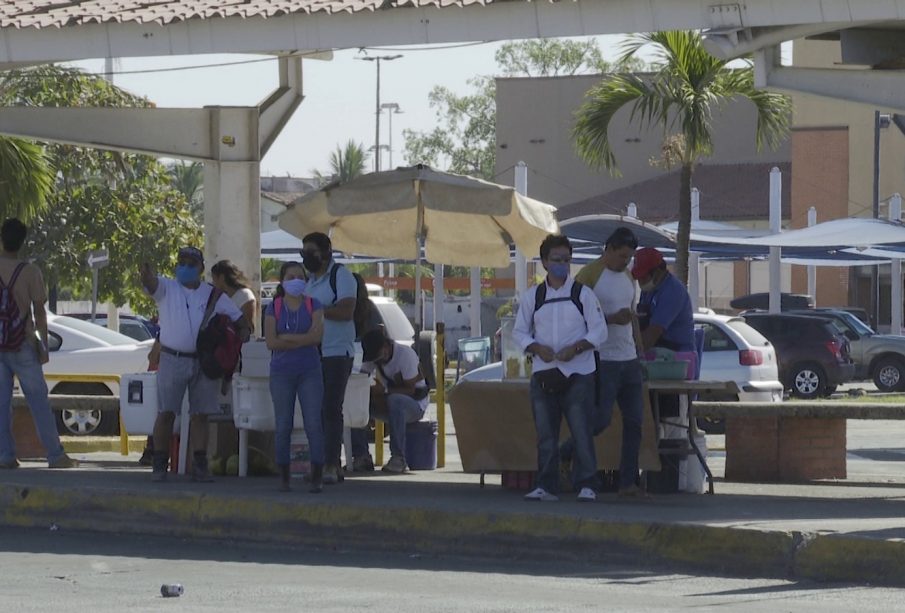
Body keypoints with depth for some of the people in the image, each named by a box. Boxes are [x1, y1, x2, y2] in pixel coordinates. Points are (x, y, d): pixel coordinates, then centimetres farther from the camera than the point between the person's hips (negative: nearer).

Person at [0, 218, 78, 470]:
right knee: (39, 402, 2)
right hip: (23, 345, -2)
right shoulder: (29, 272, -8)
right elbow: (39, 312, -6)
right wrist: (44, 345, 1)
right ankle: (55, 456, 2)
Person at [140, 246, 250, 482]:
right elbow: (151, 284, -21)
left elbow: (241, 321, 11)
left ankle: (200, 466, 8)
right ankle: (160, 465, 2)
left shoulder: (213, 295, 8)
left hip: (205, 362, 2)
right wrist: (147, 274, -45)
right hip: (172, 359, -2)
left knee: (200, 415, 4)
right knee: (166, 413, -4)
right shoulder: (166, 288, 2)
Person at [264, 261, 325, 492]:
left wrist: (286, 337, -9)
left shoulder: (313, 305, 5)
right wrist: (301, 340, -9)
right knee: (283, 426, 2)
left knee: (314, 424, -7)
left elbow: (317, 335, -10)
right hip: (282, 371, 1)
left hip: (310, 371, -1)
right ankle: (283, 476, 7)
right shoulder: (274, 308, 5)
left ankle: (317, 476, -6)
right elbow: (271, 342, -6)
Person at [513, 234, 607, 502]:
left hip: (578, 372, -3)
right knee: (545, 434, 4)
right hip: (543, 374, 3)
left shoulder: (583, 294, 2)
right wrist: (537, 348, -9)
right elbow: (520, 331, 11)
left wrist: (576, 348, -14)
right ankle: (546, 487, 10)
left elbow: (599, 331, 1)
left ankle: (586, 485, -2)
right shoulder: (531, 297, 8)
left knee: (581, 432, -6)